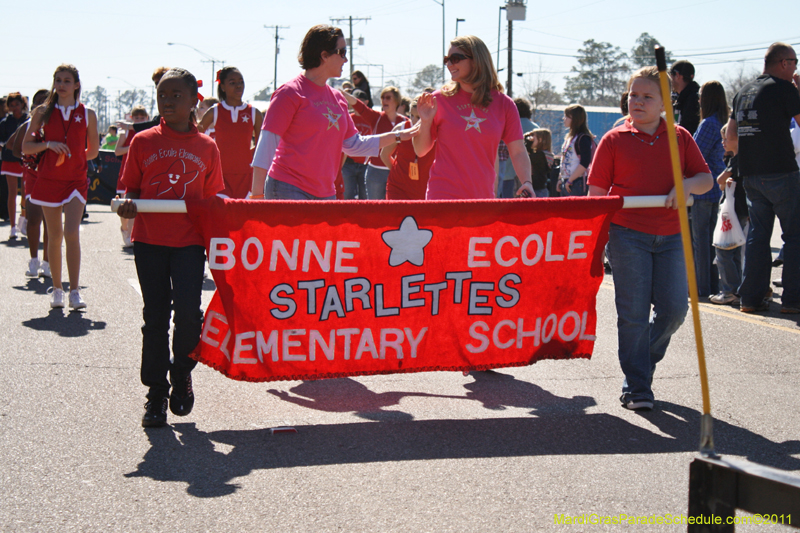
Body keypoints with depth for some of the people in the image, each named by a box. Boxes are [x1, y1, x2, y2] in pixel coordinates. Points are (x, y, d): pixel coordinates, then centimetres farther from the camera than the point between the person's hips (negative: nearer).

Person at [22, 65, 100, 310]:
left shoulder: (87, 114, 3)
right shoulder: (43, 112, 4)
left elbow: (93, 151, 12)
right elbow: (26, 146, 3)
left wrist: (72, 158, 2)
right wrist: (48, 145, -12)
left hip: (76, 180, -1)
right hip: (48, 179, 1)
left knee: (72, 233, -15)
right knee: (54, 236, 7)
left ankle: (75, 291, -12)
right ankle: (57, 289, 18)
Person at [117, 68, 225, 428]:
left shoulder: (206, 147, 6)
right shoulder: (144, 142, 5)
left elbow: (212, 199, 11)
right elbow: (132, 188, 8)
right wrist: (128, 205, -13)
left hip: (189, 240, -1)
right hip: (149, 240, 1)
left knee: (188, 311, -14)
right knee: (155, 317, 6)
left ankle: (182, 373, 15)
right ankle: (156, 393, 16)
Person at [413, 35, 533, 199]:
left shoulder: (504, 104, 5)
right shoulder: (440, 99, 1)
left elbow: (518, 152, 4)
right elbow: (420, 151, 4)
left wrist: (526, 181, -11)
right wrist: (425, 122, -12)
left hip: (483, 198, 2)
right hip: (444, 196, -2)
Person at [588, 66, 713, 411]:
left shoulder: (680, 138, 9)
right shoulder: (614, 140, 2)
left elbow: (706, 179, 10)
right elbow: (597, 193, 3)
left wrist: (687, 185, -12)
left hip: (670, 236, 3)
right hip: (628, 235, -3)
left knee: (674, 308, -1)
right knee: (633, 314, -2)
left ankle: (644, 360, 26)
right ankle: (636, 386, 7)